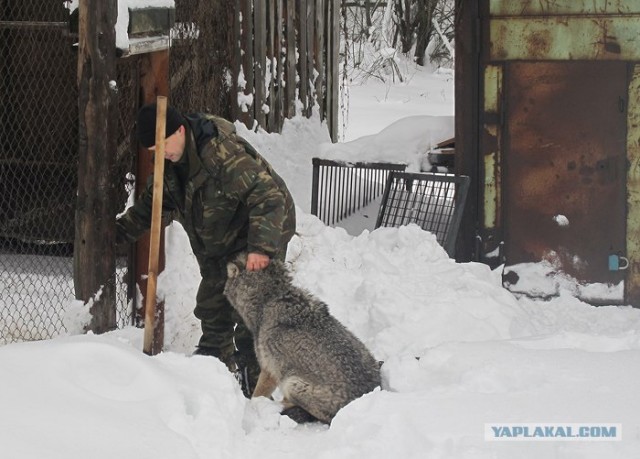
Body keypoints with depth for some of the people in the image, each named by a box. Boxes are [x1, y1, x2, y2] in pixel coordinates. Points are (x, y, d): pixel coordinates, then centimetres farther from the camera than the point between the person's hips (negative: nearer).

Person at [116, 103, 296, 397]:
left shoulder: (224, 154, -32)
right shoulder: (170, 164, -3)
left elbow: (267, 196, -36)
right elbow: (154, 202, 14)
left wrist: (261, 247, -43)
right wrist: (120, 232, 6)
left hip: (259, 239, -9)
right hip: (217, 246, 9)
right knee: (212, 309, 14)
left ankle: (253, 386, -9)